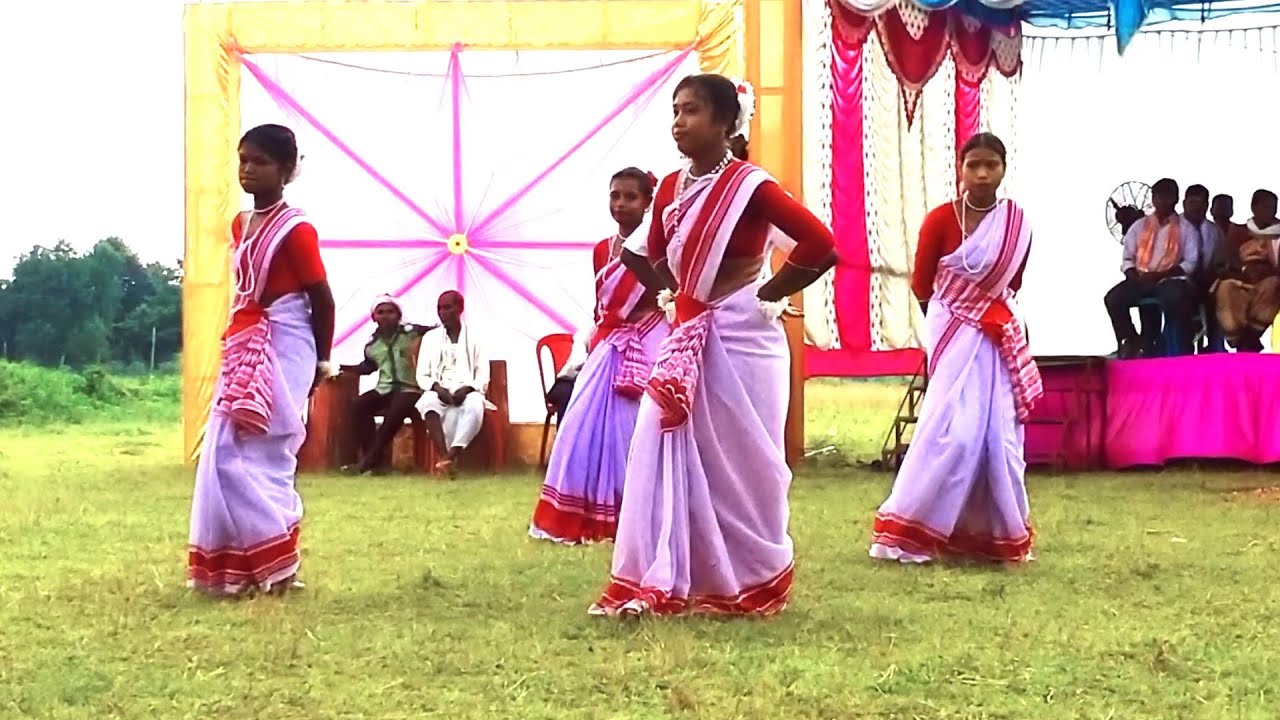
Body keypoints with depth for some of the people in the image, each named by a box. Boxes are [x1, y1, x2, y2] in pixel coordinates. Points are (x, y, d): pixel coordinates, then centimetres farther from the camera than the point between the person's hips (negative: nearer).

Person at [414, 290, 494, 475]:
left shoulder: (474, 339, 12)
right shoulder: (430, 337, 17)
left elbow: (483, 376, 5)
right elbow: (422, 375, 10)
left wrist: (466, 389, -16)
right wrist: (437, 388, -12)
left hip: (467, 393, -1)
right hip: (439, 392, 1)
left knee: (475, 405, -39)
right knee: (428, 402, -37)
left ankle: (451, 456, -47)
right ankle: (446, 457, -46)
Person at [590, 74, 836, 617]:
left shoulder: (750, 185, -12)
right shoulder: (670, 188, 8)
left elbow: (821, 245, -17)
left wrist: (767, 295, -11)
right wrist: (628, 253, 0)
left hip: (741, 338, -6)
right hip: (685, 337, 6)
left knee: (739, 462, 3)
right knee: (662, 454, 0)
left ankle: (754, 584, 18)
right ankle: (656, 582, 4)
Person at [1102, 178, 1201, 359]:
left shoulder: (1187, 229, 8)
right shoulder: (1139, 227, 16)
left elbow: (1190, 263, -1)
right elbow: (1127, 259, 14)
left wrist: (1160, 275, -13)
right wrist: (1134, 276, -9)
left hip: (1171, 279, -3)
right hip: (1141, 280, 3)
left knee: (1175, 299, -39)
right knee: (1113, 297, -26)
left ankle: (1183, 349, -22)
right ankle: (1131, 342, -10)